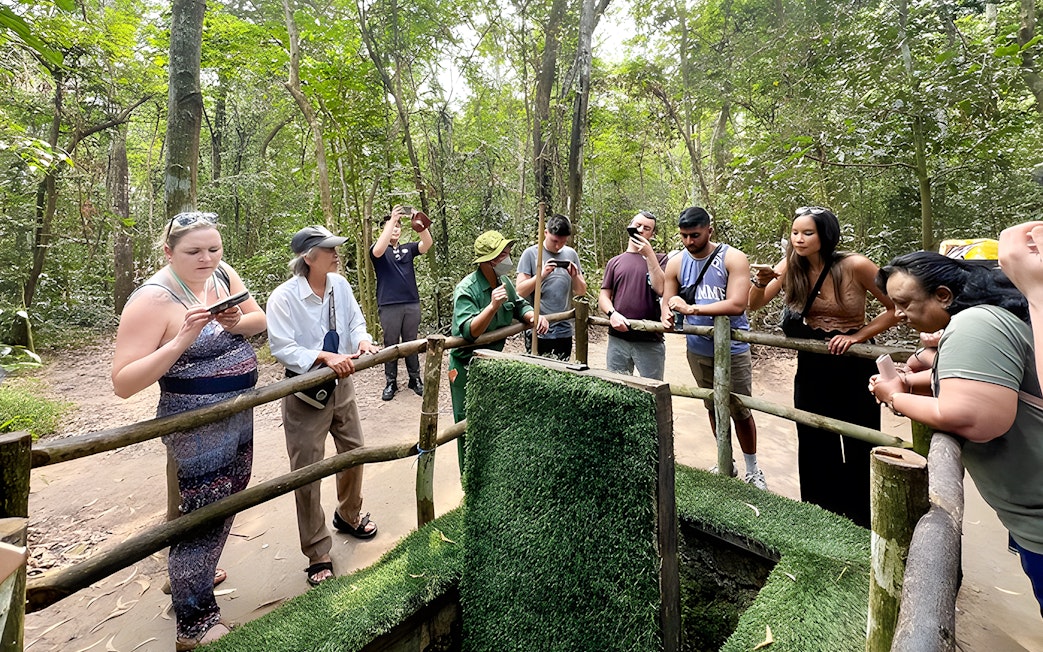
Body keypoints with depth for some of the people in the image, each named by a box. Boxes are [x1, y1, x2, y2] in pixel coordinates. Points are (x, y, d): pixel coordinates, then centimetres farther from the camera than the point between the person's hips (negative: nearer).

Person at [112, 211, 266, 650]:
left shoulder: (222, 274, -2)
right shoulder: (152, 300, -21)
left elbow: (260, 320, 6)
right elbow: (123, 383, -23)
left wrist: (236, 323, -16)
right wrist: (182, 341, -34)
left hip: (239, 417, 7)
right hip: (197, 428, -7)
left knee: (225, 506, 22)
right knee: (203, 516, 4)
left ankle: (191, 574, 48)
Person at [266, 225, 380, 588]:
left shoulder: (340, 285, -3)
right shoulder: (284, 297, -19)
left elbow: (355, 322, 4)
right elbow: (282, 348, -21)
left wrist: (362, 340, -18)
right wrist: (324, 357, -32)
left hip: (342, 385, 6)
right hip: (305, 392, -6)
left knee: (353, 452, 19)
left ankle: (348, 515, 48)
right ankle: (318, 556, 21)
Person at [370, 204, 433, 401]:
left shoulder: (408, 249, 10)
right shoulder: (380, 251, 2)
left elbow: (427, 244, -7)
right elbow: (378, 250, -24)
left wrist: (421, 224, -27)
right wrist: (391, 219, -27)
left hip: (412, 304, 3)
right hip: (389, 306, -3)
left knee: (411, 343, 11)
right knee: (391, 345, 4)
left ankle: (415, 379, 20)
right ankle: (391, 382, 14)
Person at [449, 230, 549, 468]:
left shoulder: (504, 282, -1)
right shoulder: (466, 290, -24)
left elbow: (519, 306, 12)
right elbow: (469, 331, -33)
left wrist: (534, 316, -10)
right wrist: (493, 306, -43)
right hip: (467, 368, -7)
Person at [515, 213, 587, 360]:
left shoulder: (571, 254, 8)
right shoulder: (530, 254, -2)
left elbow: (582, 291, 11)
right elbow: (520, 291, -8)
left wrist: (575, 276, -9)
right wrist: (541, 275, -21)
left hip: (564, 331, 4)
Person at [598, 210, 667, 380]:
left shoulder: (659, 259, 7)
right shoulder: (615, 262, 13)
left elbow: (661, 289, -10)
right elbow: (604, 296, 10)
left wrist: (649, 254, -10)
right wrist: (612, 313, -11)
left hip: (650, 340, -2)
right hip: (618, 338, 2)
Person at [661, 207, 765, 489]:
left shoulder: (733, 259, -12)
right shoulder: (676, 263, 0)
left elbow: (736, 305, -23)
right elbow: (668, 301, 2)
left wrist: (691, 309, -30)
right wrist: (667, 316, -22)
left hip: (732, 349, -4)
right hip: (698, 349, 4)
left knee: (740, 411, 4)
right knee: (713, 408, 16)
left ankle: (752, 469, 24)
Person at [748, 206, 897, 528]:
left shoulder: (854, 265, -17)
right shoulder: (791, 266, -5)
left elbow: (897, 308, -9)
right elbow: (753, 305, -3)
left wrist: (857, 336, -17)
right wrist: (761, 281, -22)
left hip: (853, 363, -4)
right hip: (811, 364, 4)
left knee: (859, 449, 8)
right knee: (814, 447, 12)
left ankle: (861, 521, 27)